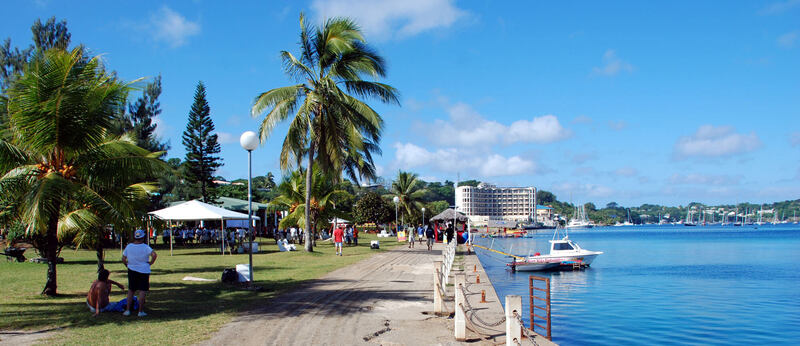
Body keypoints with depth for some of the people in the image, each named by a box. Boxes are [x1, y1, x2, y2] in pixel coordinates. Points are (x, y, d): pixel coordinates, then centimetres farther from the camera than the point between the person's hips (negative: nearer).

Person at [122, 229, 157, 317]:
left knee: (130, 290, 15)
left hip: (132, 270, 3)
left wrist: (128, 265, 16)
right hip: (144, 271, -3)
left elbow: (123, 259, 2)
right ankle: (141, 311, 1)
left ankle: (127, 310, 13)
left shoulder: (128, 246, 0)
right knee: (142, 291, 1)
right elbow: (154, 255, -23)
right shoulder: (145, 247, -10)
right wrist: (150, 263, -9)